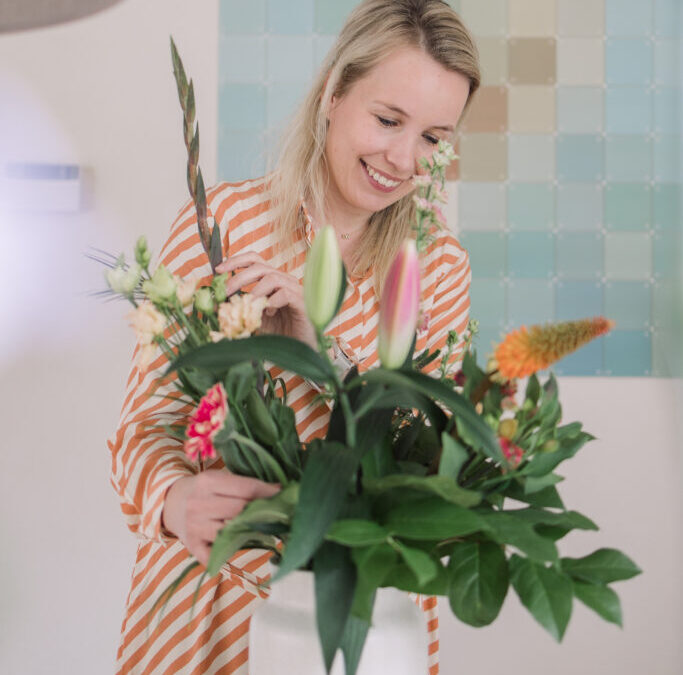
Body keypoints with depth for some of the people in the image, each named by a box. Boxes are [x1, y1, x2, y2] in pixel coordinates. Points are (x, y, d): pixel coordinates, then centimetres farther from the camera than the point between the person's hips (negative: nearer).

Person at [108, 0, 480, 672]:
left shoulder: (441, 267, -2)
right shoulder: (222, 220, -10)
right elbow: (146, 419, -12)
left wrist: (322, 344, -26)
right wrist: (174, 498, -34)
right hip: (207, 603, -1)